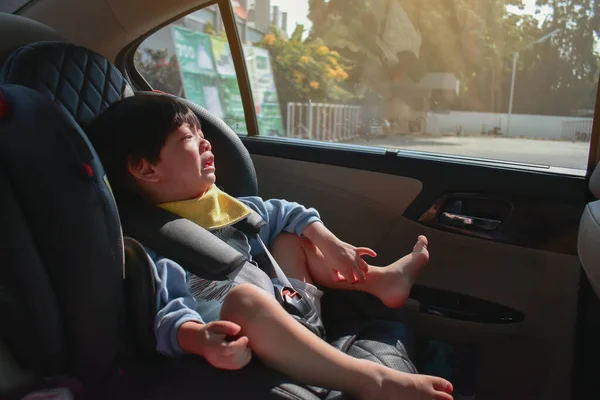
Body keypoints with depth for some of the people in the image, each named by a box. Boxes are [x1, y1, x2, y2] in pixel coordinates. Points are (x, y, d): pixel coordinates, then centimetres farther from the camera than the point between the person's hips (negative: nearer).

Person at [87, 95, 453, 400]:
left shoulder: (217, 204, 11)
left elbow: (284, 215, 18)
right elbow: (163, 312, -24)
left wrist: (331, 243, 8)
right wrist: (197, 339, -43)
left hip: (278, 308, 9)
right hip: (238, 340, -9)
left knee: (292, 239, 18)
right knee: (245, 298, -40)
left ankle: (383, 280, 13)